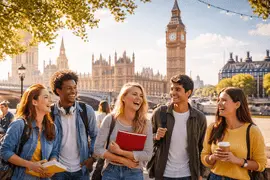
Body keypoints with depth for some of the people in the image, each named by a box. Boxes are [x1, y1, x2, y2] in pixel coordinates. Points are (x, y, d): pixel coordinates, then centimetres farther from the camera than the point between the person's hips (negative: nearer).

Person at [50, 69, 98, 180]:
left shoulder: (87, 110, -4)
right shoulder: (50, 113, -6)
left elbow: (95, 136, 6)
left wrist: (92, 157, -2)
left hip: (81, 169, 1)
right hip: (58, 170, -1)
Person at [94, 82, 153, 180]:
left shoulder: (145, 123, -8)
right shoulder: (110, 119, -7)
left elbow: (147, 154, -13)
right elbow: (98, 149, -8)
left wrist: (120, 151, -19)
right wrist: (123, 160, -14)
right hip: (111, 171, 0)